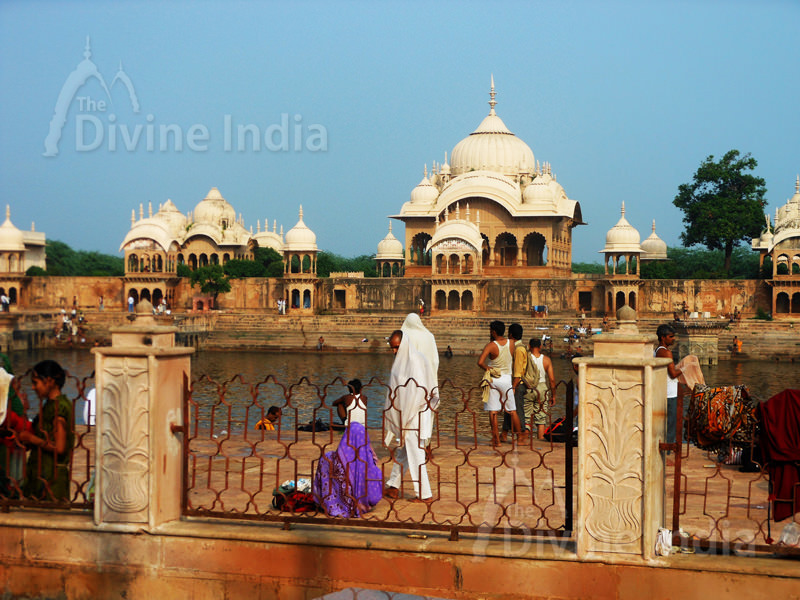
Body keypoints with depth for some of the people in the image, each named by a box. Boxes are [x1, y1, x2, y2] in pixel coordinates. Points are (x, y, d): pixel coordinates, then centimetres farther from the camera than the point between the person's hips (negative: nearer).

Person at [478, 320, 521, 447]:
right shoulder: (511, 343, -1)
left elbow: (480, 362, -24)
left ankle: (496, 440, 0)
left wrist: (487, 368, -3)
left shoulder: (491, 345, -12)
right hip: (507, 378, 3)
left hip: (493, 379, -3)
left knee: (493, 411, 2)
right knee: (512, 411, 12)